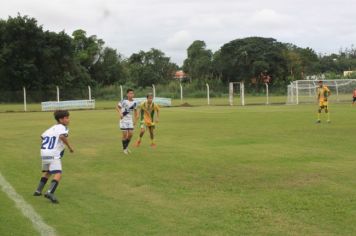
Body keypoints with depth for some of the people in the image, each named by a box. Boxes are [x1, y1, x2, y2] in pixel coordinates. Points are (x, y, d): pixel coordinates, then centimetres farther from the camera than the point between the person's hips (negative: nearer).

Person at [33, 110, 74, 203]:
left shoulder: (51, 128, 20)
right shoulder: (63, 128, -4)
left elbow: (43, 136, 27)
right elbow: (62, 136, -25)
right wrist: (69, 147, -17)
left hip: (44, 153, 8)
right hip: (54, 155, -8)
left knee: (47, 172, 29)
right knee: (58, 174, -15)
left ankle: (38, 191, 34)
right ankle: (50, 192, -35)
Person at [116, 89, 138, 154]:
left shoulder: (134, 102, 1)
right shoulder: (124, 101, -13)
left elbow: (135, 110, 15)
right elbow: (117, 107, -4)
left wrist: (135, 120, 11)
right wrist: (120, 113, -21)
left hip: (130, 120, 4)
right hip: (123, 120, -4)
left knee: (131, 134, -1)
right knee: (125, 134, -4)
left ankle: (126, 146, 22)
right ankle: (124, 148, 12)